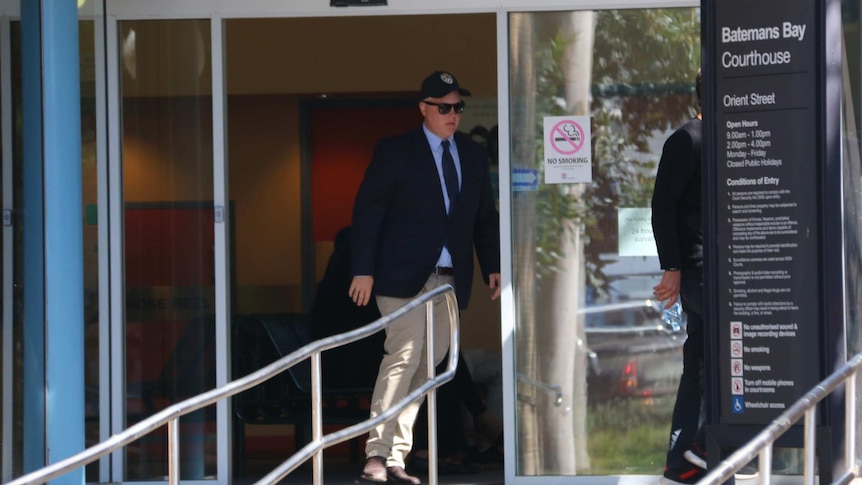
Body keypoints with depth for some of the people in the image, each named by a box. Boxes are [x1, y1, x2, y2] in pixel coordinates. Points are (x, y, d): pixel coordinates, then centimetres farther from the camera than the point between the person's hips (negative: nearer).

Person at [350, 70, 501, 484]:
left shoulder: (473, 155, 15)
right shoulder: (394, 152, -1)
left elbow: (485, 217, 19)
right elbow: (368, 211, -4)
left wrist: (492, 266, 8)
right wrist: (363, 270, -12)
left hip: (450, 278, 6)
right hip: (403, 275, -5)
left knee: (427, 365, 4)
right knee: (404, 357, -16)